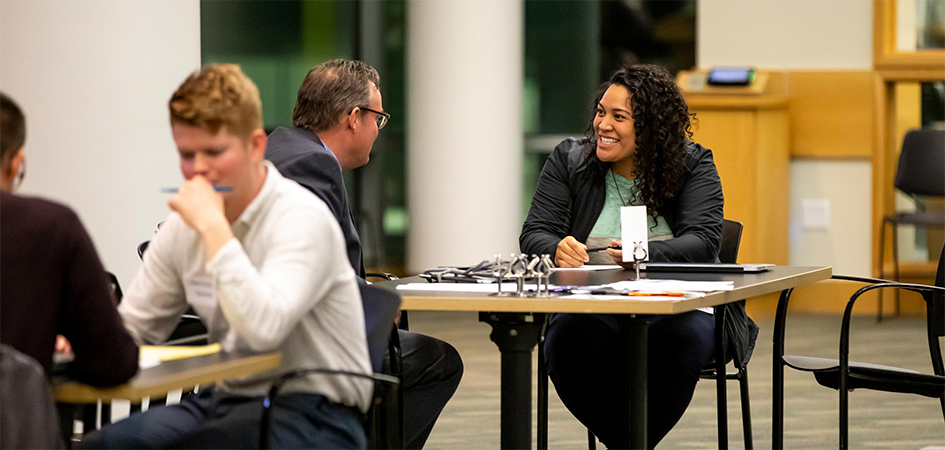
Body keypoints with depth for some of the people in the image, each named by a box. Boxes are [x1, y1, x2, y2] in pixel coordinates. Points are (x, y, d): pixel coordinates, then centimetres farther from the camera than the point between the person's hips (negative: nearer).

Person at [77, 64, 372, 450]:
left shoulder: (303, 219, -16)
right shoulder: (183, 225, 7)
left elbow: (265, 328, -31)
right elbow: (131, 327, 16)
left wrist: (212, 226, -26)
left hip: (312, 414, -7)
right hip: (228, 399, 7)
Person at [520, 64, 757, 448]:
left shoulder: (693, 165, 4)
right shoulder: (569, 161, 9)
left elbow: (703, 242, -10)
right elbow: (535, 233, 2)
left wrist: (645, 254, -30)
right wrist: (558, 249, -24)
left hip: (676, 305, -1)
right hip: (590, 310, 1)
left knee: (682, 338, -36)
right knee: (569, 344, -34)